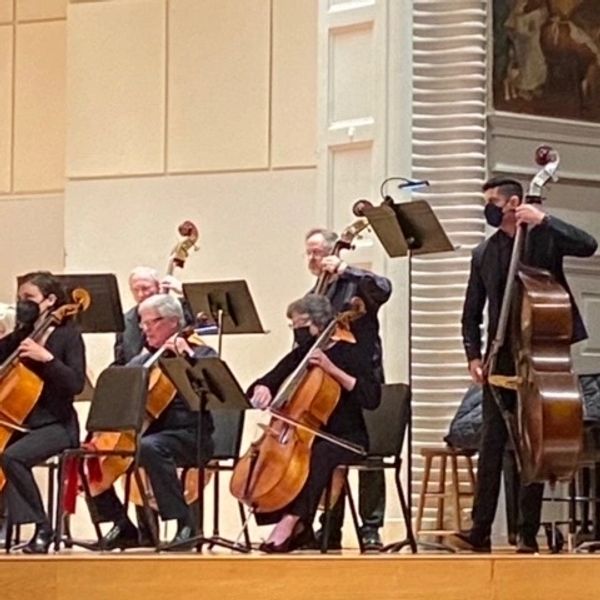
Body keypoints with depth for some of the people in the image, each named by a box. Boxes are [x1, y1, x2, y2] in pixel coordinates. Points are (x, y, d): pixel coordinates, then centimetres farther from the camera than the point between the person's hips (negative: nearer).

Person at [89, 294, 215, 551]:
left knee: (149, 447, -39)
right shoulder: (144, 360, 22)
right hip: (144, 432, 7)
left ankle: (185, 524, -34)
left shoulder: (201, 353, 6)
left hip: (188, 436, -7)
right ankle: (123, 527, -1)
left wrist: (187, 355, -18)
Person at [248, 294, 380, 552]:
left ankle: (289, 520, -35)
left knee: (318, 454, -38)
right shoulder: (299, 356, 11)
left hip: (345, 439, -6)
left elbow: (371, 398, -17)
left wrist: (332, 369, -23)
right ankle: (298, 527, -12)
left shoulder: (351, 352, -5)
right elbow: (265, 383, 14)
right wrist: (262, 390, -12)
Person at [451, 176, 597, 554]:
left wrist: (542, 220, -21)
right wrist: (474, 355, 2)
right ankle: (480, 531, -2)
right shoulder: (484, 254, 11)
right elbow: (472, 313, 14)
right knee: (491, 443, -2)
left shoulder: (545, 238, 1)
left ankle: (528, 534, 6)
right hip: (501, 358, 3)